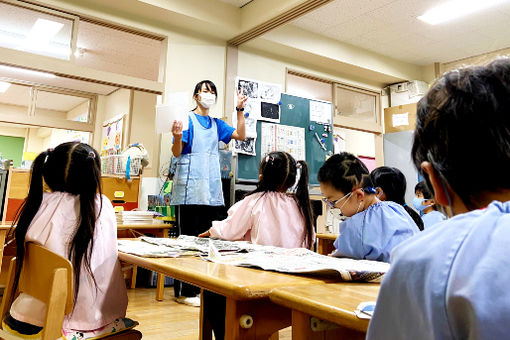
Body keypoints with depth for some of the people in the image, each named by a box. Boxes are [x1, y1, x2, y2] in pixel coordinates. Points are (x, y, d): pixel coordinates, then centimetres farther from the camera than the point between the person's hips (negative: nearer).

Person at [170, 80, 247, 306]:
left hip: (212, 191, 7)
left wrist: (240, 109, 8)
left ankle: (203, 288, 21)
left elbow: (241, 135, 14)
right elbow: (176, 153, -7)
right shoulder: (187, 119, 0)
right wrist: (178, 137, -28)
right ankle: (184, 292, 7)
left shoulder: (216, 124, 19)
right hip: (190, 189, -6)